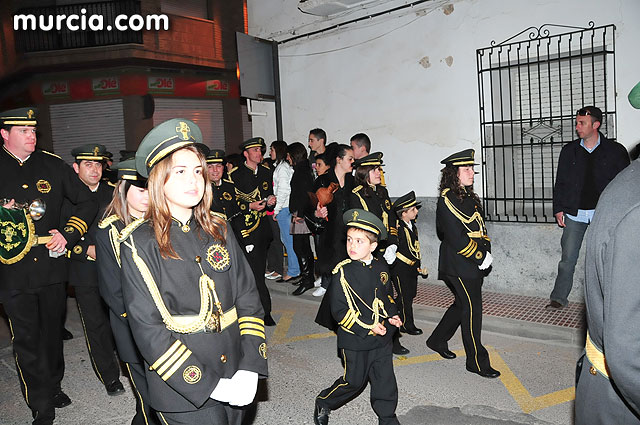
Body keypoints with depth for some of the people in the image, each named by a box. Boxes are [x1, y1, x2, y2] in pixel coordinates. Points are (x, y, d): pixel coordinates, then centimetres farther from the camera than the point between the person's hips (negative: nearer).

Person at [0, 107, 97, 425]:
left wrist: (68, 234, -5)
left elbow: (88, 202, 7)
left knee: (53, 333, 17)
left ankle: (53, 387, 39)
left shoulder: (52, 165, 3)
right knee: (27, 340, 6)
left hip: (52, 266, 2)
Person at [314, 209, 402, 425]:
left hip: (382, 337, 4)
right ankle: (323, 403, 34)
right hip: (354, 340, -4)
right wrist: (368, 327, -20)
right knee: (354, 381, 9)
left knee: (385, 380, 10)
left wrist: (393, 316, 1)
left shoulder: (381, 267, 1)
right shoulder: (342, 271, -16)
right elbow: (339, 311, -16)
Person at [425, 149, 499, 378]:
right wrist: (480, 257, -16)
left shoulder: (469, 196, 13)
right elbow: (456, 237, -20)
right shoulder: (447, 200, -15)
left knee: (462, 304, 18)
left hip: (475, 264, 9)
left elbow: (480, 227, 17)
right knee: (472, 309, -1)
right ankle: (477, 361, 12)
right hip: (460, 266, -9)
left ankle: (437, 341, 35)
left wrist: (486, 251, 3)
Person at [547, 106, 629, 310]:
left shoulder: (615, 151, 1)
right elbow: (560, 182, 9)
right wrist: (558, 209, 2)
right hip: (574, 214, 1)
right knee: (568, 257, 2)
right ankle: (558, 297, 12)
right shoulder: (569, 150, 6)